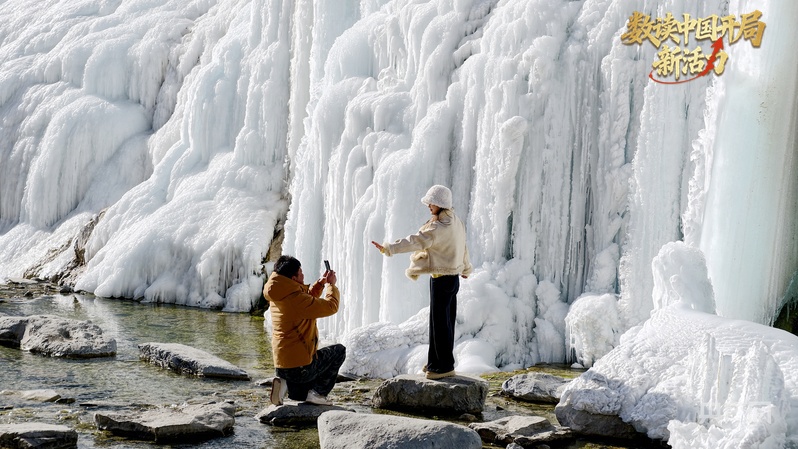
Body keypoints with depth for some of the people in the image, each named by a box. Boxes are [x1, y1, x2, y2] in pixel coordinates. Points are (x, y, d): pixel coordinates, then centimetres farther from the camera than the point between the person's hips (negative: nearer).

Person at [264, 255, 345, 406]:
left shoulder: (277, 299, 8)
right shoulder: (295, 299, -21)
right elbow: (331, 306, -13)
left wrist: (321, 283, 18)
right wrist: (332, 285, 3)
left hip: (281, 367, 9)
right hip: (300, 367, -8)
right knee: (339, 351, 12)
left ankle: (285, 384, 0)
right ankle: (317, 392, 4)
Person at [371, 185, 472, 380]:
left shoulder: (440, 227, -20)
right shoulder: (456, 223, 12)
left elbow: (417, 241, -30)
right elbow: (463, 248, 25)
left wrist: (388, 248, -34)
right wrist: (465, 268, 42)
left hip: (442, 280, -11)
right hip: (452, 277, 11)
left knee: (440, 323, -4)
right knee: (444, 322, 15)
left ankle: (444, 366, 1)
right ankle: (435, 363, 23)